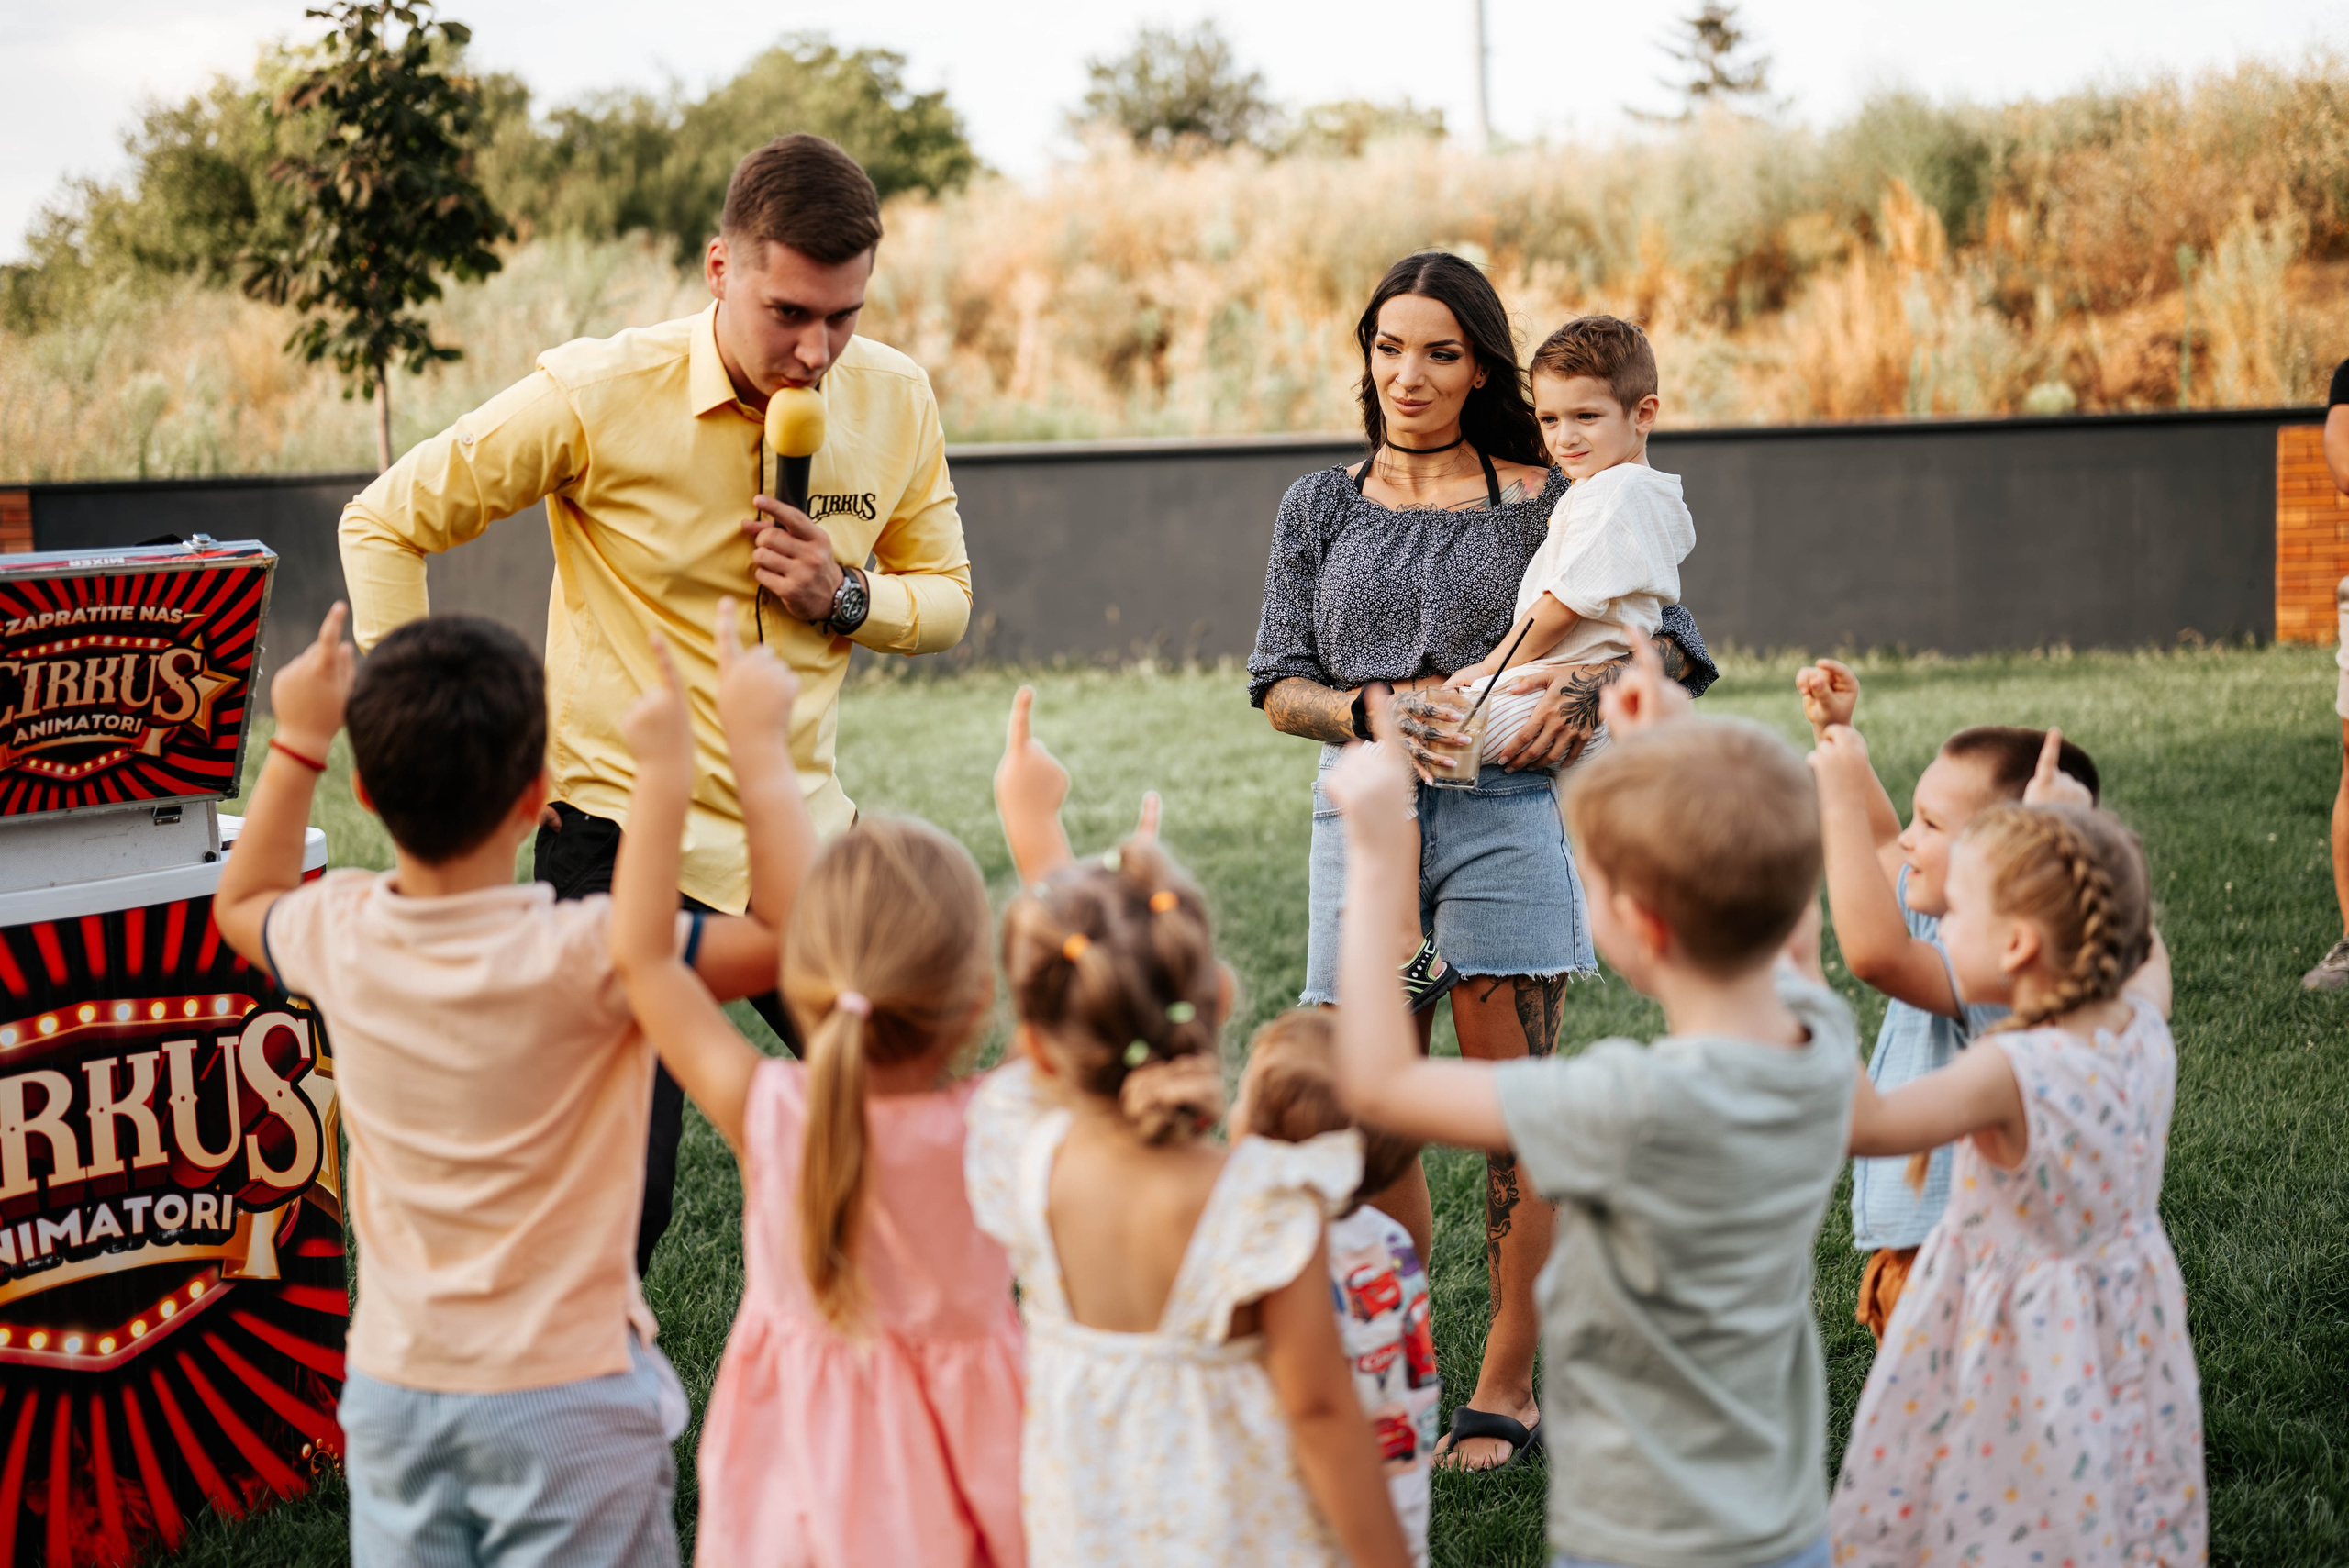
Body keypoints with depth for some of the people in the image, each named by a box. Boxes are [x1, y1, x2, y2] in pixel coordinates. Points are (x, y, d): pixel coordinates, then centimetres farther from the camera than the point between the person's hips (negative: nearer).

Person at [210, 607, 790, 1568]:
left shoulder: (338, 935, -8)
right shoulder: (581, 958, -23)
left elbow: (242, 904, 17)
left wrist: (298, 741, 19)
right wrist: (760, 754, -13)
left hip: (395, 1382, 5)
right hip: (565, 1389, -5)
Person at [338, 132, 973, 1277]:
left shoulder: (895, 402, -1)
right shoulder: (599, 397, -14)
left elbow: (945, 594, 12)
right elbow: (385, 524, -3)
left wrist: (845, 599, -11)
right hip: (622, 834, -4)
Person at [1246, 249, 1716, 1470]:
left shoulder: (1542, 504, 5)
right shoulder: (1320, 507, 13)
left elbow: (1674, 640, 4)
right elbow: (1278, 685, 8)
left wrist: (1583, 690, -15)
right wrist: (1373, 710, -12)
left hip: (1503, 817, -2)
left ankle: (1504, 1393, 11)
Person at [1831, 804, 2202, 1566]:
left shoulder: (2013, 1073, -31)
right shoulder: (2144, 1029, -10)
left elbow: (1863, 1123, -43)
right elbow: (2144, 950, 16)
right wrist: (2079, 851, 20)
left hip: (2023, 1349, -7)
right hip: (2126, 1336, 7)